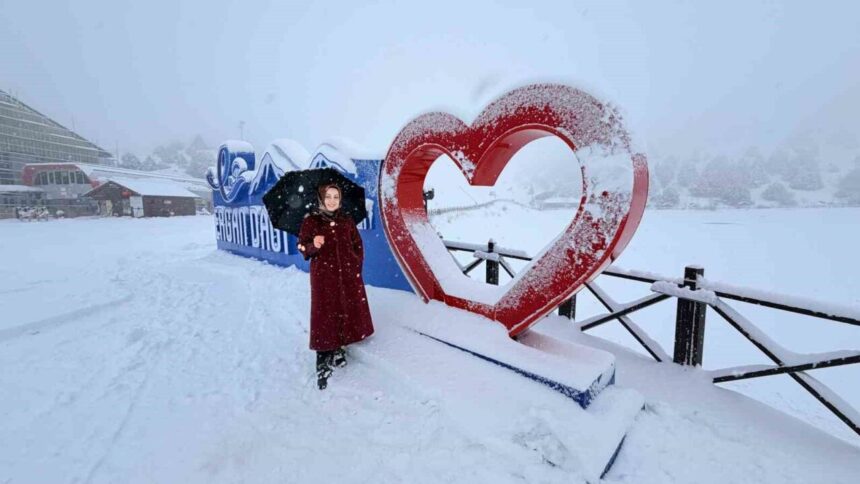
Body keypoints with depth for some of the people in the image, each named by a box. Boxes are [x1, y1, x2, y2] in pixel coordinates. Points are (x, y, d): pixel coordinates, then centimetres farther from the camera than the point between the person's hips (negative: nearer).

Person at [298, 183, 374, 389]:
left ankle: (339, 351, 24)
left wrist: (356, 265, 1)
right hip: (323, 275, -3)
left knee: (348, 311, 5)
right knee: (325, 314, -4)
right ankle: (323, 365, 3)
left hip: (348, 275, 3)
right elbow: (302, 247, -2)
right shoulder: (311, 221, 0)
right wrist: (313, 245, -24)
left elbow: (358, 245, 12)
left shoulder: (347, 221, 8)